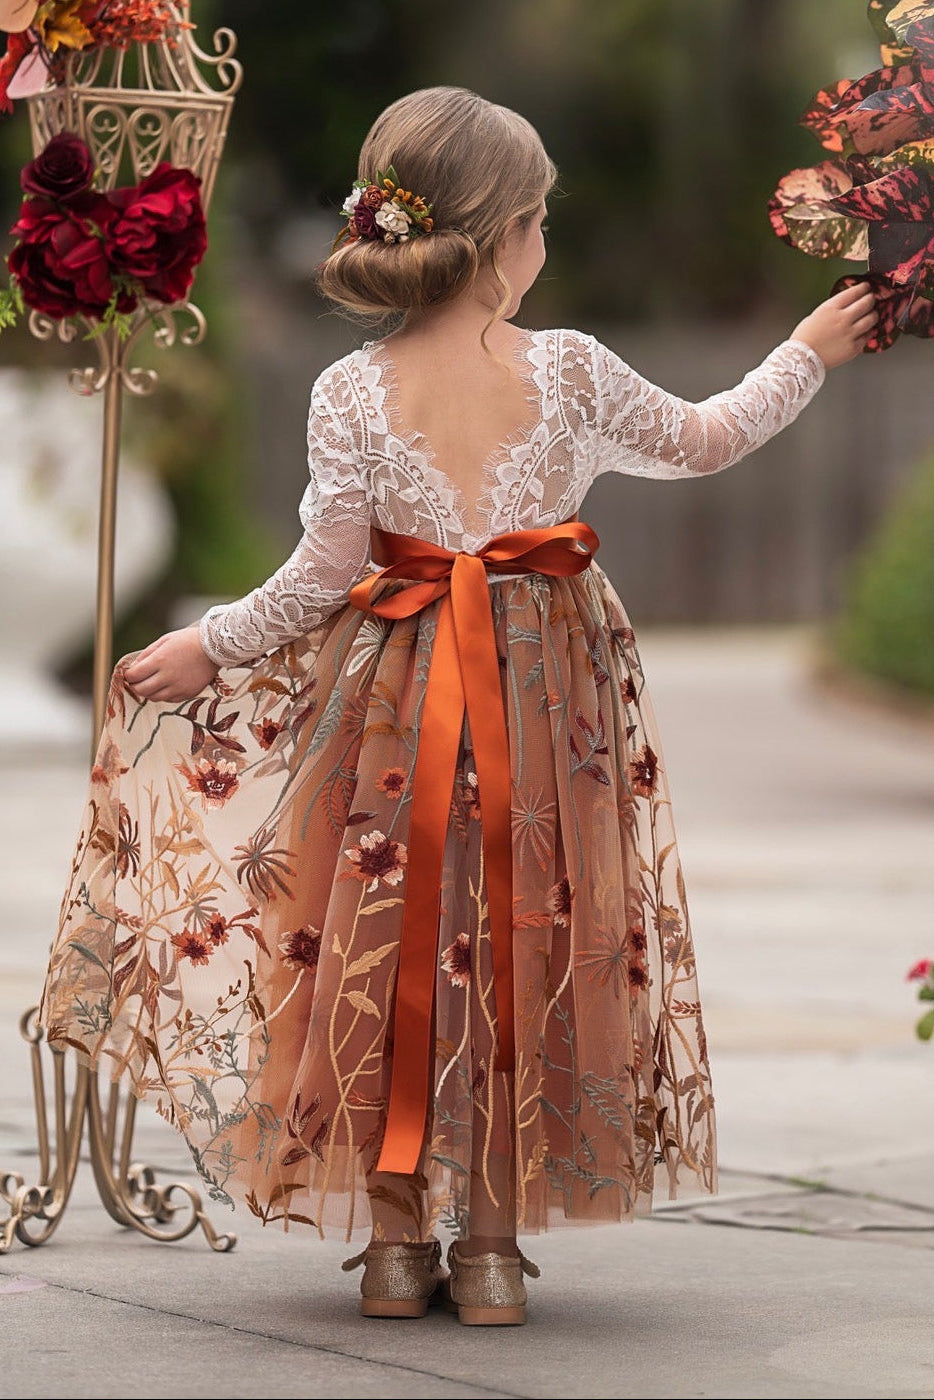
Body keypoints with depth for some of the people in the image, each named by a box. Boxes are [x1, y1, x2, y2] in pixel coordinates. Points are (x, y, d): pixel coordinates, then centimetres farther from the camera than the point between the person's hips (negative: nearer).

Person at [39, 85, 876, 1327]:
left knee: (391, 946, 10)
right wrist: (806, 355, 23)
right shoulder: (569, 371, -8)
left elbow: (319, 580, -8)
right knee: (522, 949, 9)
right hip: (548, 698, 0)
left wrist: (207, 647, 6)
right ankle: (493, 1243, 12)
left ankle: (397, 1236, 12)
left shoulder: (351, 394, -9)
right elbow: (703, 442, 8)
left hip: (396, 702, 0)